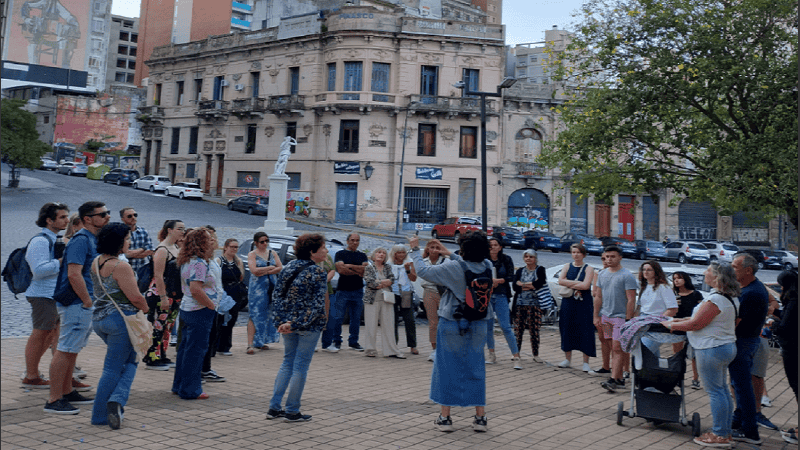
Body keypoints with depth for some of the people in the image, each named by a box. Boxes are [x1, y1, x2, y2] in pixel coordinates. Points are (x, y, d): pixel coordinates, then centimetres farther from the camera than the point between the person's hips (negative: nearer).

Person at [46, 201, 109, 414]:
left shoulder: (93, 239, 15)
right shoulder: (81, 240, -16)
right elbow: (74, 274, -24)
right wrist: (88, 301, -19)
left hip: (85, 303, 10)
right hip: (77, 303, -10)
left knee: (71, 350, 17)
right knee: (65, 350, -5)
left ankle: (67, 392, 27)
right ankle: (54, 400, 1)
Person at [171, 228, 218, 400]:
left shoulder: (188, 262, 13)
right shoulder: (199, 263, -19)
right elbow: (196, 289, -28)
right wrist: (212, 305, -17)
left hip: (186, 308, 10)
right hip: (200, 311, -10)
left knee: (186, 348, 17)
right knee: (196, 350, -2)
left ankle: (179, 386, 27)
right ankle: (190, 390, 6)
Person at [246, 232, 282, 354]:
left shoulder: (272, 253, 13)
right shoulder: (252, 254, 0)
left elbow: (280, 268, 2)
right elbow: (254, 270, -15)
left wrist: (265, 272, -9)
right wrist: (271, 267, -7)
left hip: (271, 287, 5)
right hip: (257, 288, -5)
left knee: (267, 314, 7)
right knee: (255, 315, -9)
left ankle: (261, 342, 18)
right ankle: (250, 345, -11)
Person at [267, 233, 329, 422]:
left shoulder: (289, 267, 7)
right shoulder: (318, 273, -13)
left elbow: (276, 295, 4)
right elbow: (317, 305, -19)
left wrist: (282, 320, -1)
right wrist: (295, 324, -15)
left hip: (288, 321, 7)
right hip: (309, 325, -7)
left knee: (287, 363, 18)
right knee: (300, 367, 4)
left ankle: (274, 407, 19)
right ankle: (292, 411, 13)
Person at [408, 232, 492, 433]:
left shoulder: (452, 268, -18)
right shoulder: (487, 267, -4)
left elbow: (423, 270, -10)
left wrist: (415, 250, 3)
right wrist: (450, 255, 24)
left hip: (452, 324, -4)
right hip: (478, 325, 4)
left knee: (447, 369, 7)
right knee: (476, 369, 12)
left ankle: (445, 417, 12)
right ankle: (480, 418, 15)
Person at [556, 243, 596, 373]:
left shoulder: (588, 268, -1)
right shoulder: (567, 266, 10)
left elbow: (585, 285, -15)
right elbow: (560, 281, -6)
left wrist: (569, 285, -9)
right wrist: (577, 283, -13)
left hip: (584, 303, -3)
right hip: (568, 302, 4)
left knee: (585, 332, -3)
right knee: (567, 329, 8)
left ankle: (586, 363, 3)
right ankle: (567, 359, 23)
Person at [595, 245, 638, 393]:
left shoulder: (627, 276, -8)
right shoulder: (602, 274, 11)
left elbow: (631, 300, -11)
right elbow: (598, 296, 15)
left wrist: (628, 319, -15)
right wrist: (596, 316, 11)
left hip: (620, 316, -6)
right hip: (606, 316, 6)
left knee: (617, 348, -9)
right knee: (613, 348, 10)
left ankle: (614, 380, -10)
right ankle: (620, 378, 17)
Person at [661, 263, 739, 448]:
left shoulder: (715, 299, -23)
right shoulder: (731, 298, 10)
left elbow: (696, 324, -19)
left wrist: (672, 325, -4)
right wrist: (681, 320, 18)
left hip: (712, 348, -10)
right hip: (726, 345, 10)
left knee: (715, 391, -2)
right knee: (722, 389, 16)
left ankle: (720, 435, 6)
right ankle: (725, 431, 25)